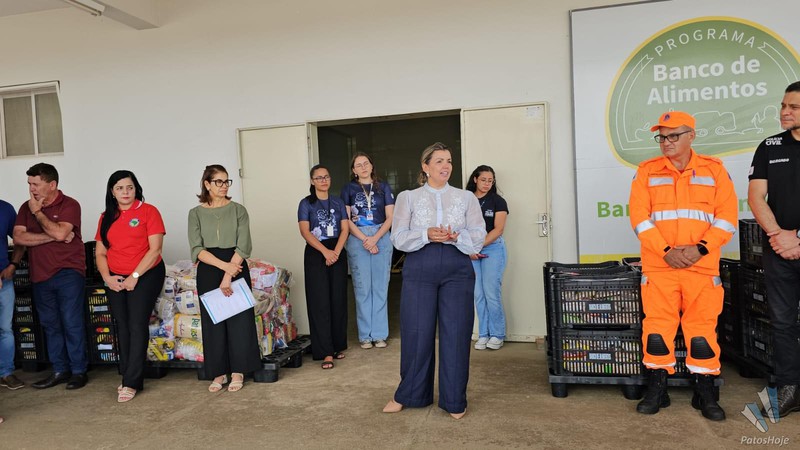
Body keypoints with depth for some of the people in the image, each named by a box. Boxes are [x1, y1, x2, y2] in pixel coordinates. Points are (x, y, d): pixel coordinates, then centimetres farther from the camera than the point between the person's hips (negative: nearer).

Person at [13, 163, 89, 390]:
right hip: (40, 275, 6)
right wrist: (52, 237, -13)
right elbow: (18, 237, -3)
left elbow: (59, 233, -20)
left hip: (68, 272, -6)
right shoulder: (26, 208, 9)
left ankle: (79, 371, 7)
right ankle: (60, 370, 22)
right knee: (50, 324, 11)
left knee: (72, 323, -2)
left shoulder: (69, 205, -6)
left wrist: (37, 212, -8)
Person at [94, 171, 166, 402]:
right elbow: (100, 253, 11)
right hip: (116, 281, 5)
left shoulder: (148, 211, -6)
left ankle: (131, 382, -4)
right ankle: (129, 377, 18)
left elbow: (155, 249, -12)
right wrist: (107, 277, -4)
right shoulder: (106, 217, 10)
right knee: (122, 327, 8)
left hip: (146, 276, -5)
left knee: (137, 325, -9)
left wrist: (134, 276, -14)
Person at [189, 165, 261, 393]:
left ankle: (237, 372, 12)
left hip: (236, 268, -1)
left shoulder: (238, 210, 1)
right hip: (208, 271, 1)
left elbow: (243, 246, -7)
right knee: (212, 321, 4)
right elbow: (197, 249, -5)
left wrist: (228, 275, -15)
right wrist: (223, 265, -18)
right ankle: (219, 373, 16)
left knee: (239, 318, 0)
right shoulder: (196, 213, 4)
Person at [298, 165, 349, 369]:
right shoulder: (306, 203, 2)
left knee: (338, 300, 4)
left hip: (338, 253, 3)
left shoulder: (338, 202, 12)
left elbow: (345, 229, 4)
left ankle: (338, 345, 17)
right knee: (320, 301, -5)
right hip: (316, 253, -3)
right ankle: (326, 352, -3)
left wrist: (336, 251, -12)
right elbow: (305, 232, -9)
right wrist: (325, 251, -19)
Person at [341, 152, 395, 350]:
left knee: (380, 287, 2)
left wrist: (375, 238, -9)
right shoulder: (348, 189, 8)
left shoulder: (383, 187, 11)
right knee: (362, 287, 0)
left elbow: (390, 217, 5)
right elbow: (346, 219, 1)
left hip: (381, 238, 1)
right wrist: (365, 239, -10)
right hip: (357, 239, -1)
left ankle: (380, 334, 9)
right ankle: (365, 335, 8)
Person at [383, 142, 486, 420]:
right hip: (419, 270, 0)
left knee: (456, 334, 1)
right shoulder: (408, 197, 10)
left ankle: (454, 401, 16)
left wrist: (456, 236, -18)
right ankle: (408, 394, 22)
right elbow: (399, 238, 1)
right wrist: (426, 234, -17)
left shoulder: (466, 198, 12)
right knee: (416, 332, 3)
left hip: (457, 271, 1)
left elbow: (479, 237, 2)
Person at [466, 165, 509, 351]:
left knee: (491, 293, -6)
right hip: (471, 251, 3)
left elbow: (498, 229, -5)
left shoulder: (497, 201, 2)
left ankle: (497, 335, 8)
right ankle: (483, 334, 13)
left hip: (492, 248, -3)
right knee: (478, 295, 4)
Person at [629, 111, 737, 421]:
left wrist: (700, 249, -12)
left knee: (702, 328, 5)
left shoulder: (714, 170, 7)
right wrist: (666, 251, -12)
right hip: (658, 266, 0)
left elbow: (727, 217, 1)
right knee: (656, 327, 3)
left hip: (702, 266, 0)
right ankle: (656, 390, 17)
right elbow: (639, 217, -2)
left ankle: (705, 393, 19)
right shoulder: (647, 172, 6)